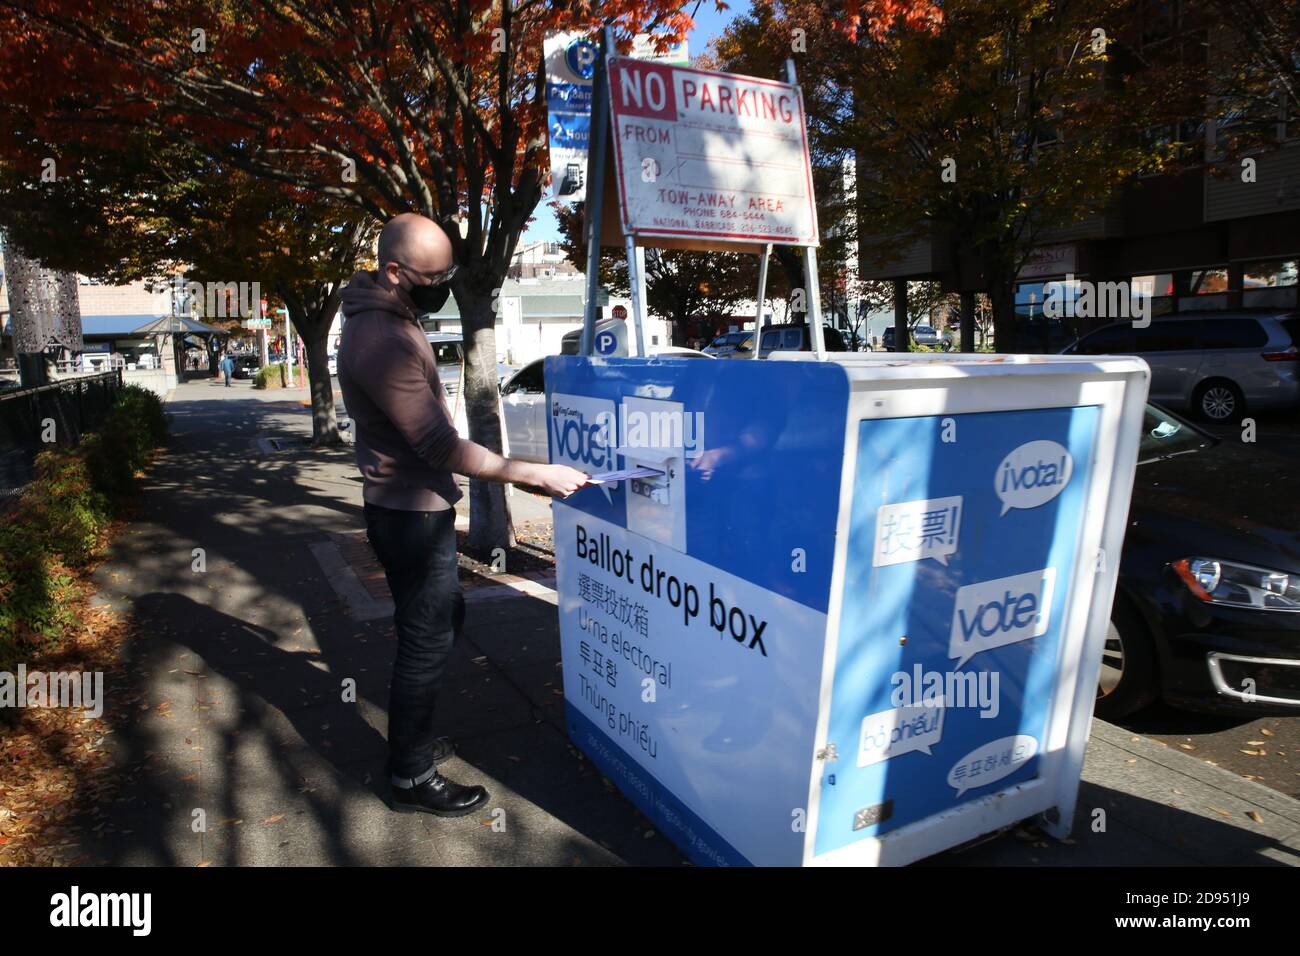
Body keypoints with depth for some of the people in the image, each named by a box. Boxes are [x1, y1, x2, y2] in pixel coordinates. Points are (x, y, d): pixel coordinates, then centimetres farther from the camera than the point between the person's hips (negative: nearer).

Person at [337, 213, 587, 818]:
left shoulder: (387, 318, 7)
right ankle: (412, 777, 20)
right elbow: (443, 448, -27)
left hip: (416, 505, 10)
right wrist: (539, 475, -25)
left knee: (444, 617, 22)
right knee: (426, 642, 2)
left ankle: (413, 739, 39)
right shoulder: (384, 343, -26)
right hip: (412, 513, -10)